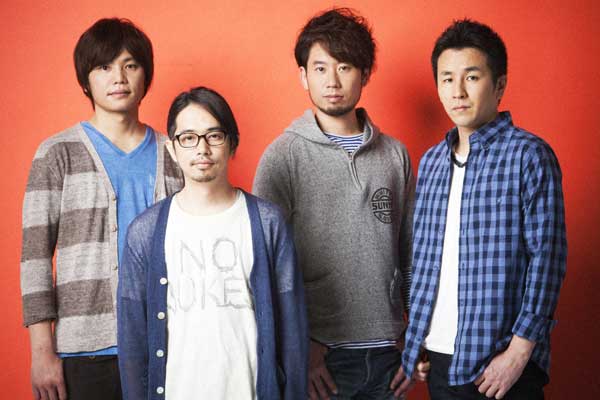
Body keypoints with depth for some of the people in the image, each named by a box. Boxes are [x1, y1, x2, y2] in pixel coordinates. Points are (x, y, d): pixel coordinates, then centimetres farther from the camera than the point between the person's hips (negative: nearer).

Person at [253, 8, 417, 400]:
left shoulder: (395, 154, 6)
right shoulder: (282, 157, -5)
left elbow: (410, 253, 10)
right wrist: (300, 345, -10)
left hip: (387, 351, 4)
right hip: (320, 353, -3)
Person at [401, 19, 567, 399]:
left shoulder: (529, 155, -7)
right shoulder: (431, 161, 10)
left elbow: (547, 257, -11)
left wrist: (519, 351, -14)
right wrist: (415, 339, 10)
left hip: (499, 361, -5)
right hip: (438, 356, 6)